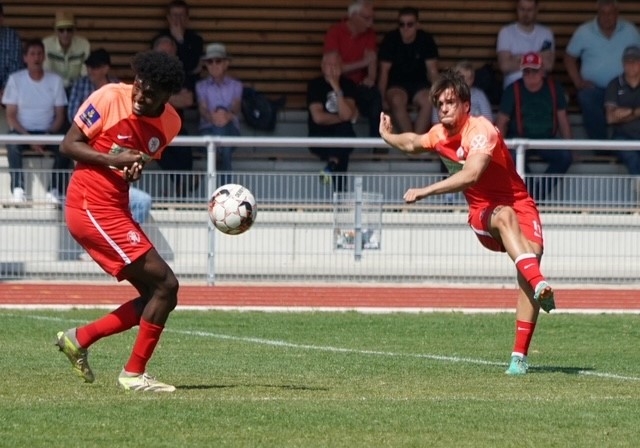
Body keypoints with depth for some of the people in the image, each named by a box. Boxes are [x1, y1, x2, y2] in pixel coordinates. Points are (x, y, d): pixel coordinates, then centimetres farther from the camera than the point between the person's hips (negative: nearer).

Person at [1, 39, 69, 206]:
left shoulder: (55, 80, 2)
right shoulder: (15, 79, -1)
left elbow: (60, 116, 3)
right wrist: (28, 138, -18)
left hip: (48, 133, 1)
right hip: (23, 131, -1)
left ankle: (55, 190, -27)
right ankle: (18, 190, -34)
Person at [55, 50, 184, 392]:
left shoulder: (170, 123, 5)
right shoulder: (110, 98, -13)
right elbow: (68, 145, -9)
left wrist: (136, 169, -4)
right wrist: (113, 159, -23)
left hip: (117, 210, 8)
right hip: (92, 207, -8)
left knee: (155, 295, 10)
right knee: (165, 285, -11)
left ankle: (79, 339, 18)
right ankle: (134, 374, -3)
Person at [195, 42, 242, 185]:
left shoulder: (236, 85, 17)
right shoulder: (201, 86, 17)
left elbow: (236, 108, -2)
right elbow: (203, 109, -1)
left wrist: (228, 116, -31)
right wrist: (212, 117, -29)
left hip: (230, 129, 0)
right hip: (208, 129, 0)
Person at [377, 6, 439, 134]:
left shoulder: (426, 40, -3)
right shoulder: (390, 39, -6)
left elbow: (432, 71, -3)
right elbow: (384, 71, -7)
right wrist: (381, 98, -16)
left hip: (419, 85, 1)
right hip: (396, 85, -1)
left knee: (429, 101, -31)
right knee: (397, 100, -35)